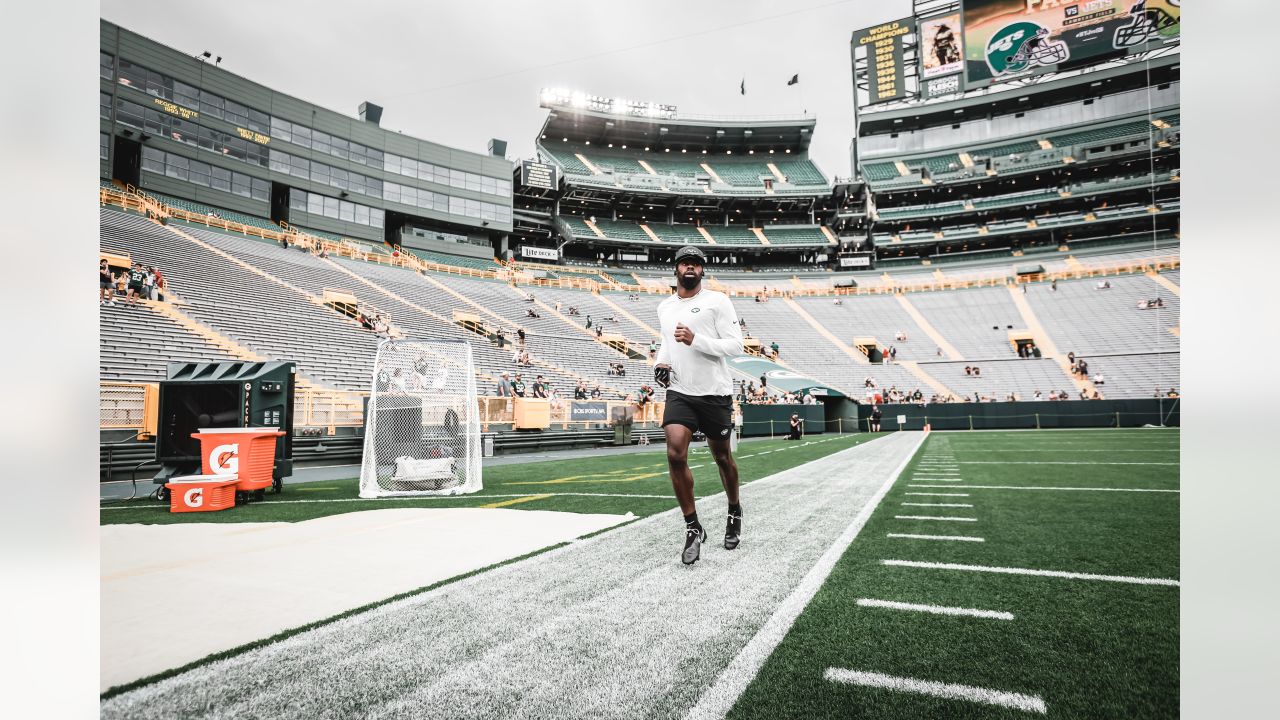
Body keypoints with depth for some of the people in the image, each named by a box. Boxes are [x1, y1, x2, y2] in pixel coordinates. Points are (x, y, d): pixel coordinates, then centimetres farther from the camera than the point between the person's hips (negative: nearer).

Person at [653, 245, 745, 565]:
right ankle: (693, 528, -2)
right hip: (679, 393, 3)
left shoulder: (717, 301, -5)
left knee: (722, 458, 12)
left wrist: (696, 339, -23)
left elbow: (736, 346, -11)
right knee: (675, 455, -16)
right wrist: (660, 362, 7)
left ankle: (734, 512, 40)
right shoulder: (664, 307, 12)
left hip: (714, 394, -3)